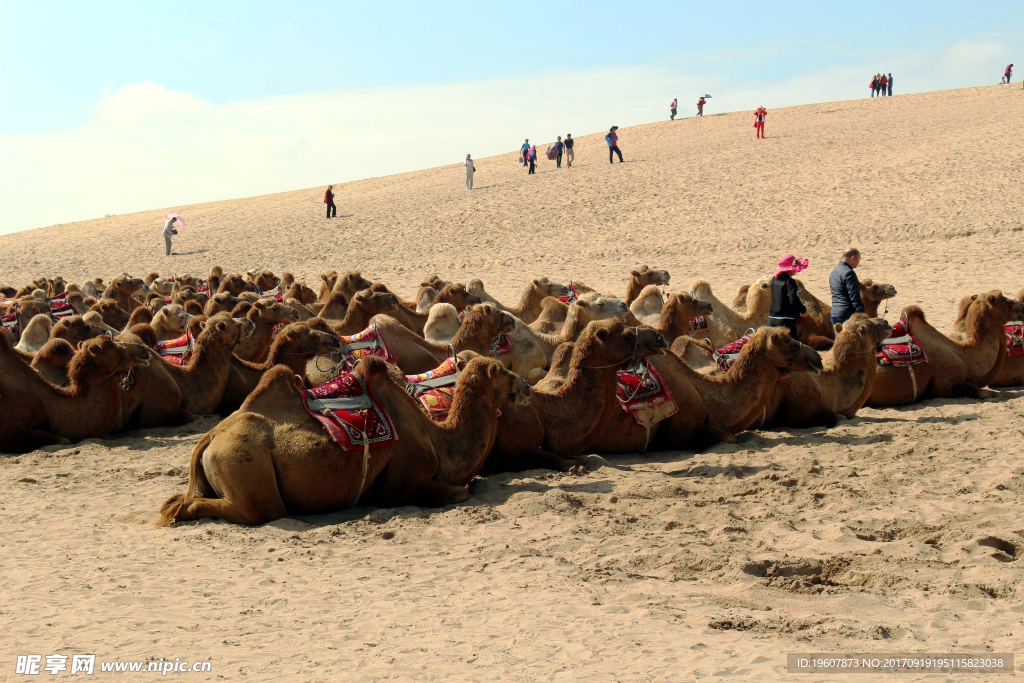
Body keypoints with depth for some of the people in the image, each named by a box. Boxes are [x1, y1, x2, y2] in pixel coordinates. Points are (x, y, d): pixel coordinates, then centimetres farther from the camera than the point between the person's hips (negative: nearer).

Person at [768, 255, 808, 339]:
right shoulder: (789, 281, -14)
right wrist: (804, 310, -3)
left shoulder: (774, 280, 8)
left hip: (772, 320, 7)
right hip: (786, 321, -7)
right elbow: (793, 300, -20)